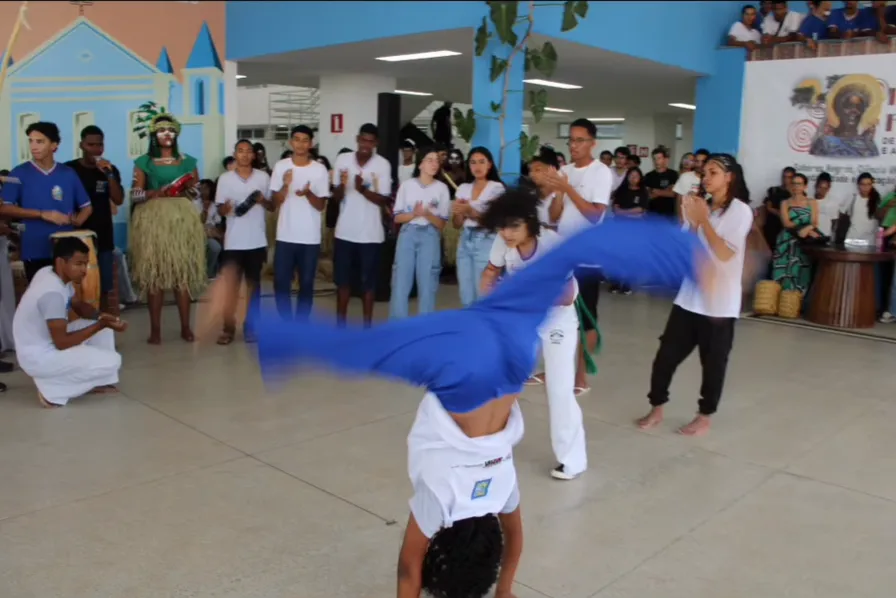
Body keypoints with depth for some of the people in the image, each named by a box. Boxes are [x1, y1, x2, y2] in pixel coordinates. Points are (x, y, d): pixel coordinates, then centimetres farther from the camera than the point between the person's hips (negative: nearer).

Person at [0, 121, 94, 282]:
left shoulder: (68, 174, 6)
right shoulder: (19, 174, 0)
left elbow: (87, 207, 14)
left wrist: (76, 221, -7)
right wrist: (42, 214, -14)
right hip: (35, 253, -1)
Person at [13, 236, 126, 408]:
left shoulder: (51, 273, 0)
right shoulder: (52, 292, -29)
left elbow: (78, 306, 14)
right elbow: (62, 343, -27)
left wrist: (100, 316, -7)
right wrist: (101, 324, -22)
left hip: (48, 342, 10)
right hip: (38, 357, -10)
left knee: (104, 325, 8)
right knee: (112, 362, -15)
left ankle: (101, 381, 14)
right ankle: (52, 390, -4)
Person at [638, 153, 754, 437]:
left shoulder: (740, 211, -8)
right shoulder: (702, 206, 8)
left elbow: (725, 254, -18)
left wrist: (703, 219, -17)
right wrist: (690, 219, -8)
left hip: (719, 302, -5)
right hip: (690, 296, 5)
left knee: (712, 363, 7)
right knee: (666, 355, 6)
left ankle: (704, 418, 23)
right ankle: (656, 409, 21)